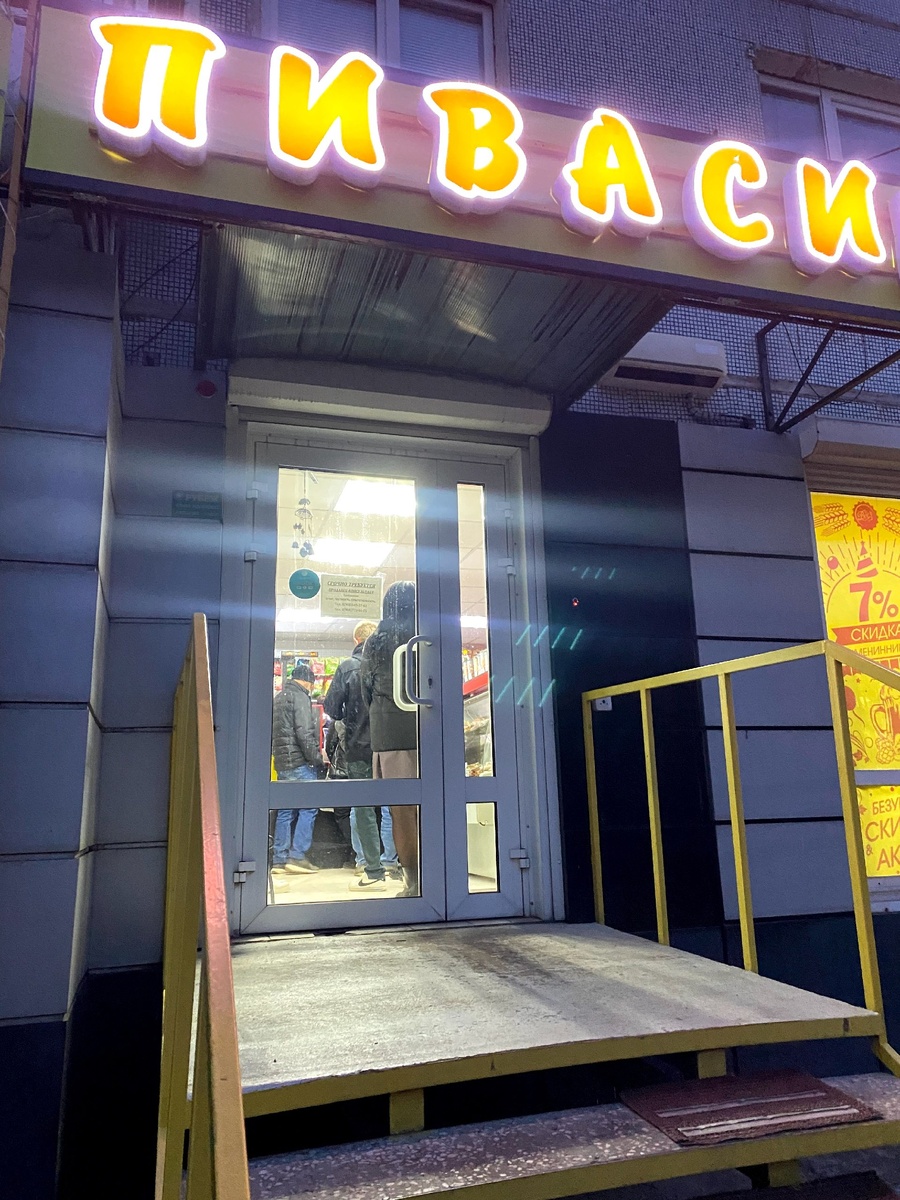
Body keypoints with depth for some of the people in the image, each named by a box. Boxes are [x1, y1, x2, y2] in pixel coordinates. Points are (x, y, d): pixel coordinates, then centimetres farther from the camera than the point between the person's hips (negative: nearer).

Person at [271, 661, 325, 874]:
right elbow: (304, 733, -17)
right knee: (308, 808, -4)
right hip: (300, 763, -9)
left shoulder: (279, 698, 20)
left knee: (285, 811, 10)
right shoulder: (300, 697, -8)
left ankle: (279, 859, 10)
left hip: (282, 763, 9)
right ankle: (297, 856, -8)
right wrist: (317, 757, -11)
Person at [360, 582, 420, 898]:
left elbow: (366, 691, 13)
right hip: (428, 731, 1)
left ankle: (413, 882, 3)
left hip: (389, 733, -1)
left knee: (401, 808, 2)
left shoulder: (375, 643, 5)